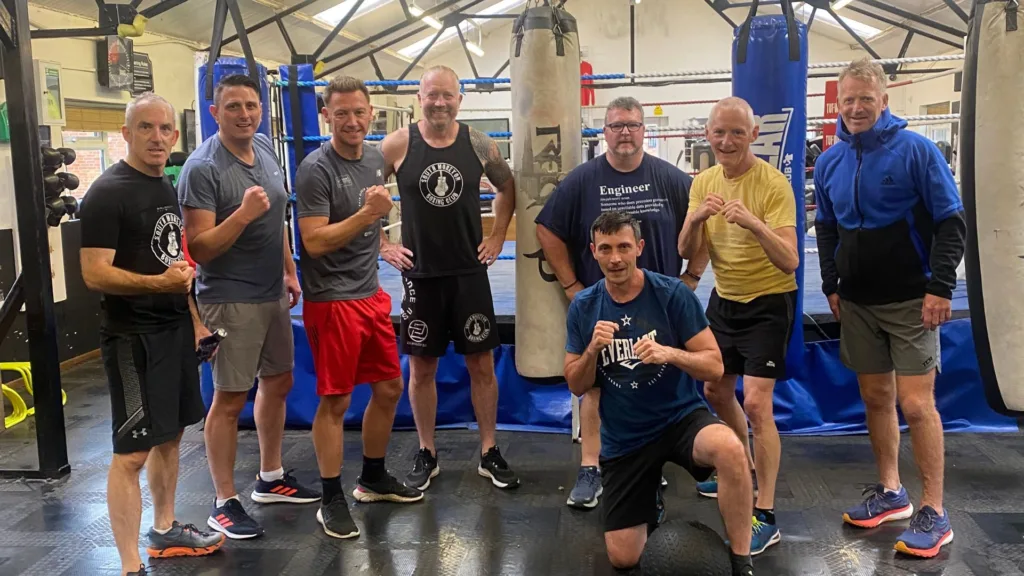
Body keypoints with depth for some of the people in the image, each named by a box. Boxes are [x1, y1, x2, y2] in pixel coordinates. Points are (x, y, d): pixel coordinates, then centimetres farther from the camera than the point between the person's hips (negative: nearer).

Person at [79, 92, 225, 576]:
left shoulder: (166, 186, 11)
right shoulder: (107, 193, -14)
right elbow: (94, 274, -20)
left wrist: (194, 317, 18)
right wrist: (158, 283, -33)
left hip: (175, 328, 9)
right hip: (133, 336, -8)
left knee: (170, 435, 17)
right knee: (133, 450, -5)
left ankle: (165, 532, 32)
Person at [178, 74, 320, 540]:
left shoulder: (265, 148, 7)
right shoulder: (202, 168, -16)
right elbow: (200, 248, -20)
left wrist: (290, 272, 17)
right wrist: (243, 213, -31)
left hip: (273, 293, 8)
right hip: (230, 300, -8)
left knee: (277, 382, 16)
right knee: (230, 399, -1)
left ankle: (270, 479, 33)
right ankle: (225, 503, 12)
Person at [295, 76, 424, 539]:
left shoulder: (376, 158, 9)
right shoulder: (316, 169, -14)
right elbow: (314, 242, -20)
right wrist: (368, 213, -24)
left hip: (372, 294, 8)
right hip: (332, 300, -7)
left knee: (389, 388, 14)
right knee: (335, 401, 0)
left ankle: (373, 479, 32)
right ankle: (331, 500, 14)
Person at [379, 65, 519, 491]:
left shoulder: (478, 144, -1)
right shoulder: (397, 145, -5)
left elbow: (507, 187, 15)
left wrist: (497, 236, 7)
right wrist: (383, 245, -1)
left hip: (470, 273, 1)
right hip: (419, 275, -1)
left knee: (481, 364, 6)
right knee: (421, 367, 7)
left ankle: (489, 454, 20)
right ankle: (426, 455, 23)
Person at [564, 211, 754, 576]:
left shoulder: (673, 293, -12)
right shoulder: (582, 307, -3)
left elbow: (714, 366, -12)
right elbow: (576, 386, 0)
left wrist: (670, 353, -31)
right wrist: (593, 348, -20)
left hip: (680, 417, -2)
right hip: (623, 438, 3)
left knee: (730, 449, -38)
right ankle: (649, 504, 38)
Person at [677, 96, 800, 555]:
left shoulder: (773, 184, -20)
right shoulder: (703, 181, -1)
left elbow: (790, 263, -27)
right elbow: (687, 253, -7)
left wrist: (755, 224, -43)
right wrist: (696, 218, -27)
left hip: (768, 302, -7)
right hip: (724, 298, 7)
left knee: (755, 403, -13)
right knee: (716, 390, 18)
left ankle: (766, 517, -2)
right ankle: (745, 470, 43)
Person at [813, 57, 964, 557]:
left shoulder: (916, 150, -9)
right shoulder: (829, 162, 6)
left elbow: (951, 222, -9)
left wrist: (941, 286, -15)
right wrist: (831, 285, 10)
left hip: (910, 301, -5)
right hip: (857, 303, 5)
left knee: (916, 403, -5)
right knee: (876, 397, 11)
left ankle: (934, 513, 7)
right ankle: (890, 492, 26)